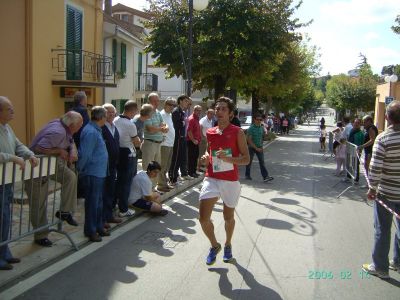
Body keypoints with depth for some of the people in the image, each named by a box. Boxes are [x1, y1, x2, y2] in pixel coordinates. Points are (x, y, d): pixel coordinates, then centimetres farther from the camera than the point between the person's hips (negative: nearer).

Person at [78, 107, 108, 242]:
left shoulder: (96, 130, 12)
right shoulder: (91, 132, -20)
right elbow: (85, 154, -21)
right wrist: (81, 169, -10)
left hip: (99, 173, 10)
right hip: (92, 173, -10)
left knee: (98, 202, 18)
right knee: (92, 202, 1)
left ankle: (99, 227, 30)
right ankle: (90, 231, 13)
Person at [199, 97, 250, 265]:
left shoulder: (237, 132, -6)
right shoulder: (210, 133, 8)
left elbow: (246, 159, -8)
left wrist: (228, 158, -23)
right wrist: (206, 157, 0)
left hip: (230, 180, -3)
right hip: (211, 179, 3)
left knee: (229, 217, 15)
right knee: (203, 218, -8)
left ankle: (228, 245, 43)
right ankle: (214, 245, 21)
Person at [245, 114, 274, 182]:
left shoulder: (261, 128, 3)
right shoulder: (251, 128, -15)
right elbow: (249, 140, -18)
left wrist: (261, 147, 13)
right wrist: (256, 148, -20)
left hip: (259, 147, 4)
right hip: (252, 147, -4)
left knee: (262, 162, -4)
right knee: (249, 161, 9)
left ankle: (265, 177, -9)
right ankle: (247, 175, 26)